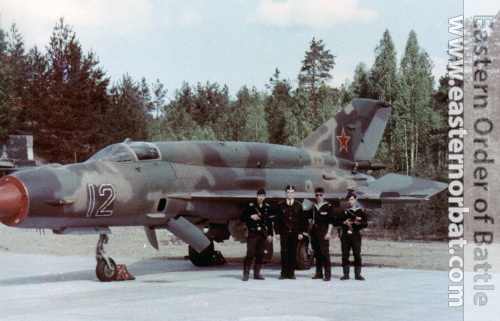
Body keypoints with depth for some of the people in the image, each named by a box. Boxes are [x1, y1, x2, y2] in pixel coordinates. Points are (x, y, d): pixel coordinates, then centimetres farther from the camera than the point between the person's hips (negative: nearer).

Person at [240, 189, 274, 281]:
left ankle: (256, 273, 13)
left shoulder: (268, 207, 12)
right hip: (252, 233, -4)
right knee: (250, 254, -10)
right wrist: (251, 217, -13)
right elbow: (242, 217, 2)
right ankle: (246, 274, -7)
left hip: (263, 234, 4)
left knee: (260, 255, 5)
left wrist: (270, 234, 11)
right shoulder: (250, 206, 2)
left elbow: (270, 222, 16)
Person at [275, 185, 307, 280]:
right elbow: (277, 220, 8)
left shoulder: (298, 205, 8)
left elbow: (302, 220, 9)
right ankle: (284, 272, 2)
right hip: (284, 232, 0)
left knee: (293, 253, 2)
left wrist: (301, 232, 1)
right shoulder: (281, 205, 7)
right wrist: (277, 232, 0)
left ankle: (291, 273, 8)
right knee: (284, 252, -3)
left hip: (295, 232, 1)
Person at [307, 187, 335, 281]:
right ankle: (319, 273, 13)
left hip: (323, 233, -6)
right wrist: (310, 223, 12)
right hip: (314, 233, 6)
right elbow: (309, 217, 33)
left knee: (325, 253, -11)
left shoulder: (328, 206, 0)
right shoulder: (313, 207, 16)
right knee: (317, 253, 7)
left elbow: (331, 221, -4)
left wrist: (328, 233, -11)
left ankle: (328, 274, -11)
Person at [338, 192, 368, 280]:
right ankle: (346, 274, 8)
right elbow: (338, 221, 12)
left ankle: (357, 274, 3)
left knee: (357, 255, -3)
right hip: (345, 235, 2)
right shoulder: (344, 211, 13)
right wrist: (344, 223, -8)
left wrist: (359, 223, -16)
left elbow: (366, 224, 3)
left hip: (356, 235, -2)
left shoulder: (361, 211, 7)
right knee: (345, 255, 2)